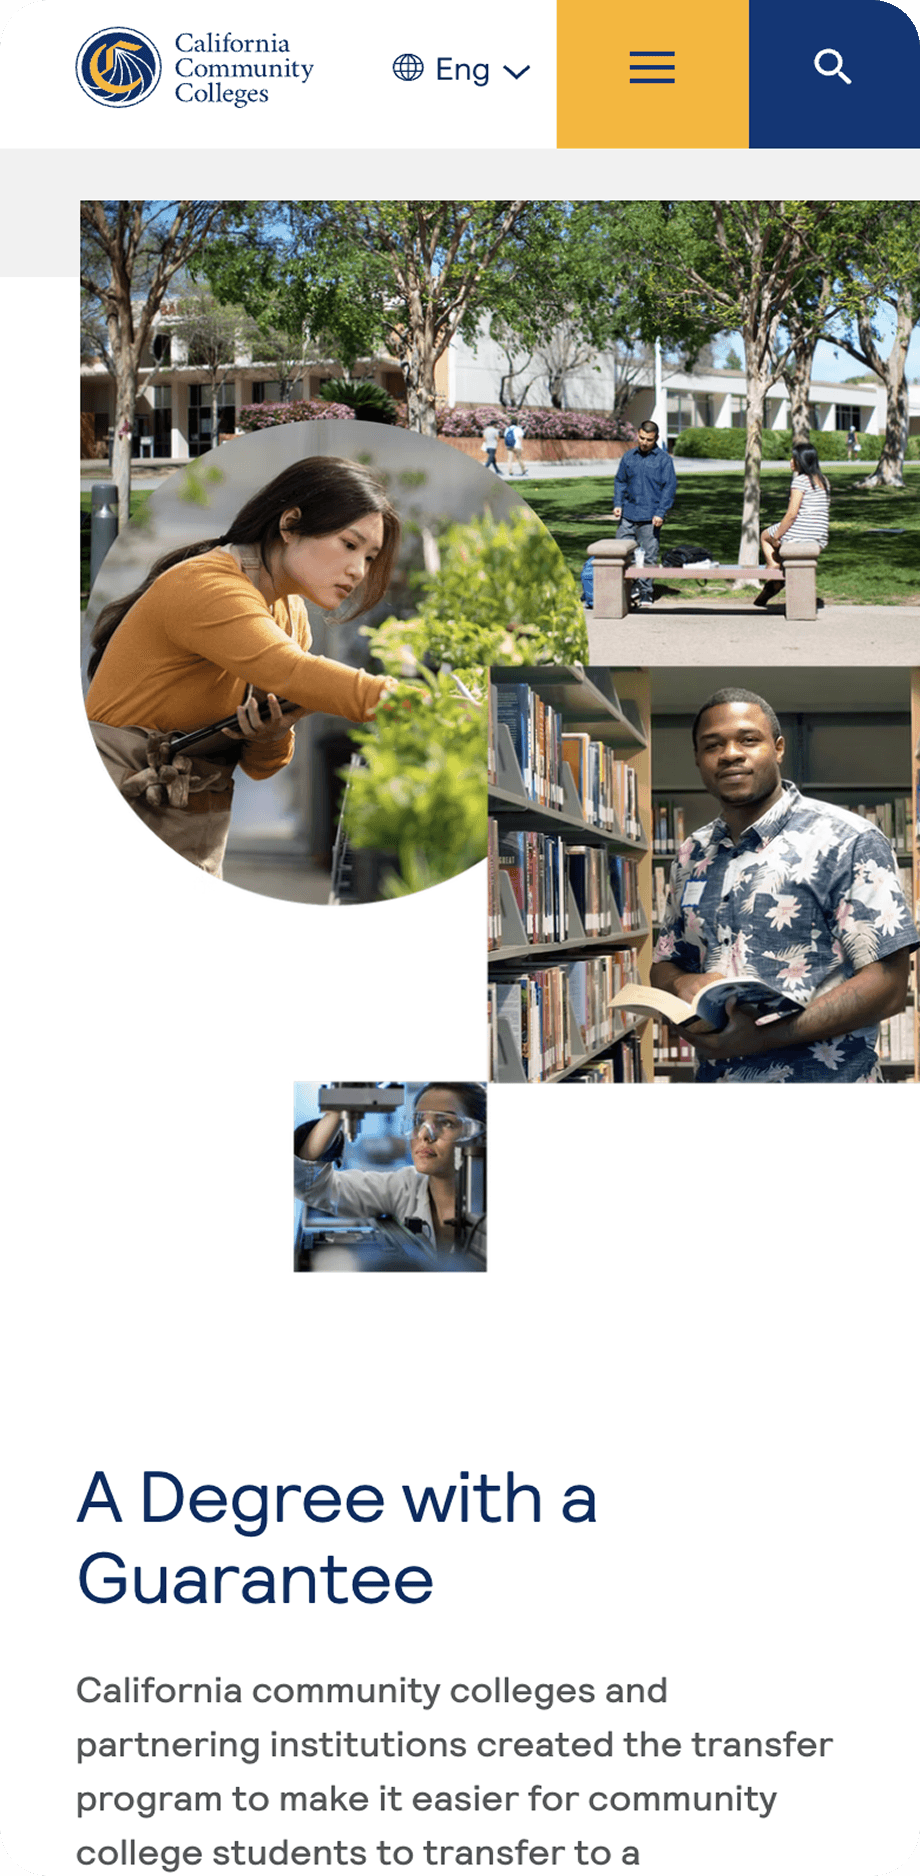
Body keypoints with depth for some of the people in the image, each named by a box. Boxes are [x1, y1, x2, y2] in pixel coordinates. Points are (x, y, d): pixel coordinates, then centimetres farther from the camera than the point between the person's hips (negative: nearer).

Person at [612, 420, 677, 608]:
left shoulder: (663, 459, -2)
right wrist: (618, 504, 5)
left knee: (649, 555, 2)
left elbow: (669, 487, -4)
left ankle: (646, 592, 11)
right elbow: (620, 481, 18)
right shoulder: (628, 457, 10)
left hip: (651, 517, -4)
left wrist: (661, 513, -11)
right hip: (628, 514, 4)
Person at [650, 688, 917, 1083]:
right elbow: (664, 963, 17)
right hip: (715, 1078, 5)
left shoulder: (848, 842, -10)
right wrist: (682, 985, -9)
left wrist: (764, 1035, -26)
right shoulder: (692, 856, 9)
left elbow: (888, 985, -17)